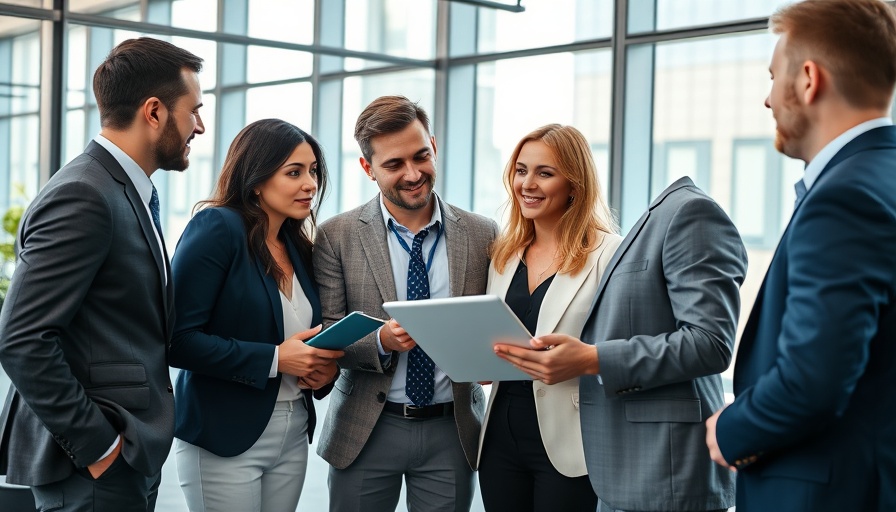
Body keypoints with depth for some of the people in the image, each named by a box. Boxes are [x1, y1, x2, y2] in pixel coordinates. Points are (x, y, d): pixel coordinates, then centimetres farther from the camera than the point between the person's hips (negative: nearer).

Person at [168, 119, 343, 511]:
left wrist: (325, 365, -3)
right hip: (224, 440, -7)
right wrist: (274, 359, -21)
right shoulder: (217, 228, -12)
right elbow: (179, 339, -19)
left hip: (293, 437, 7)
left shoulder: (298, 243, 9)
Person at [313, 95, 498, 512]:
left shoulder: (482, 234, 1)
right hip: (367, 430, -1)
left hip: (452, 431, 1)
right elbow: (325, 335, -4)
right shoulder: (337, 237, -3)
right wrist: (381, 341, -22)